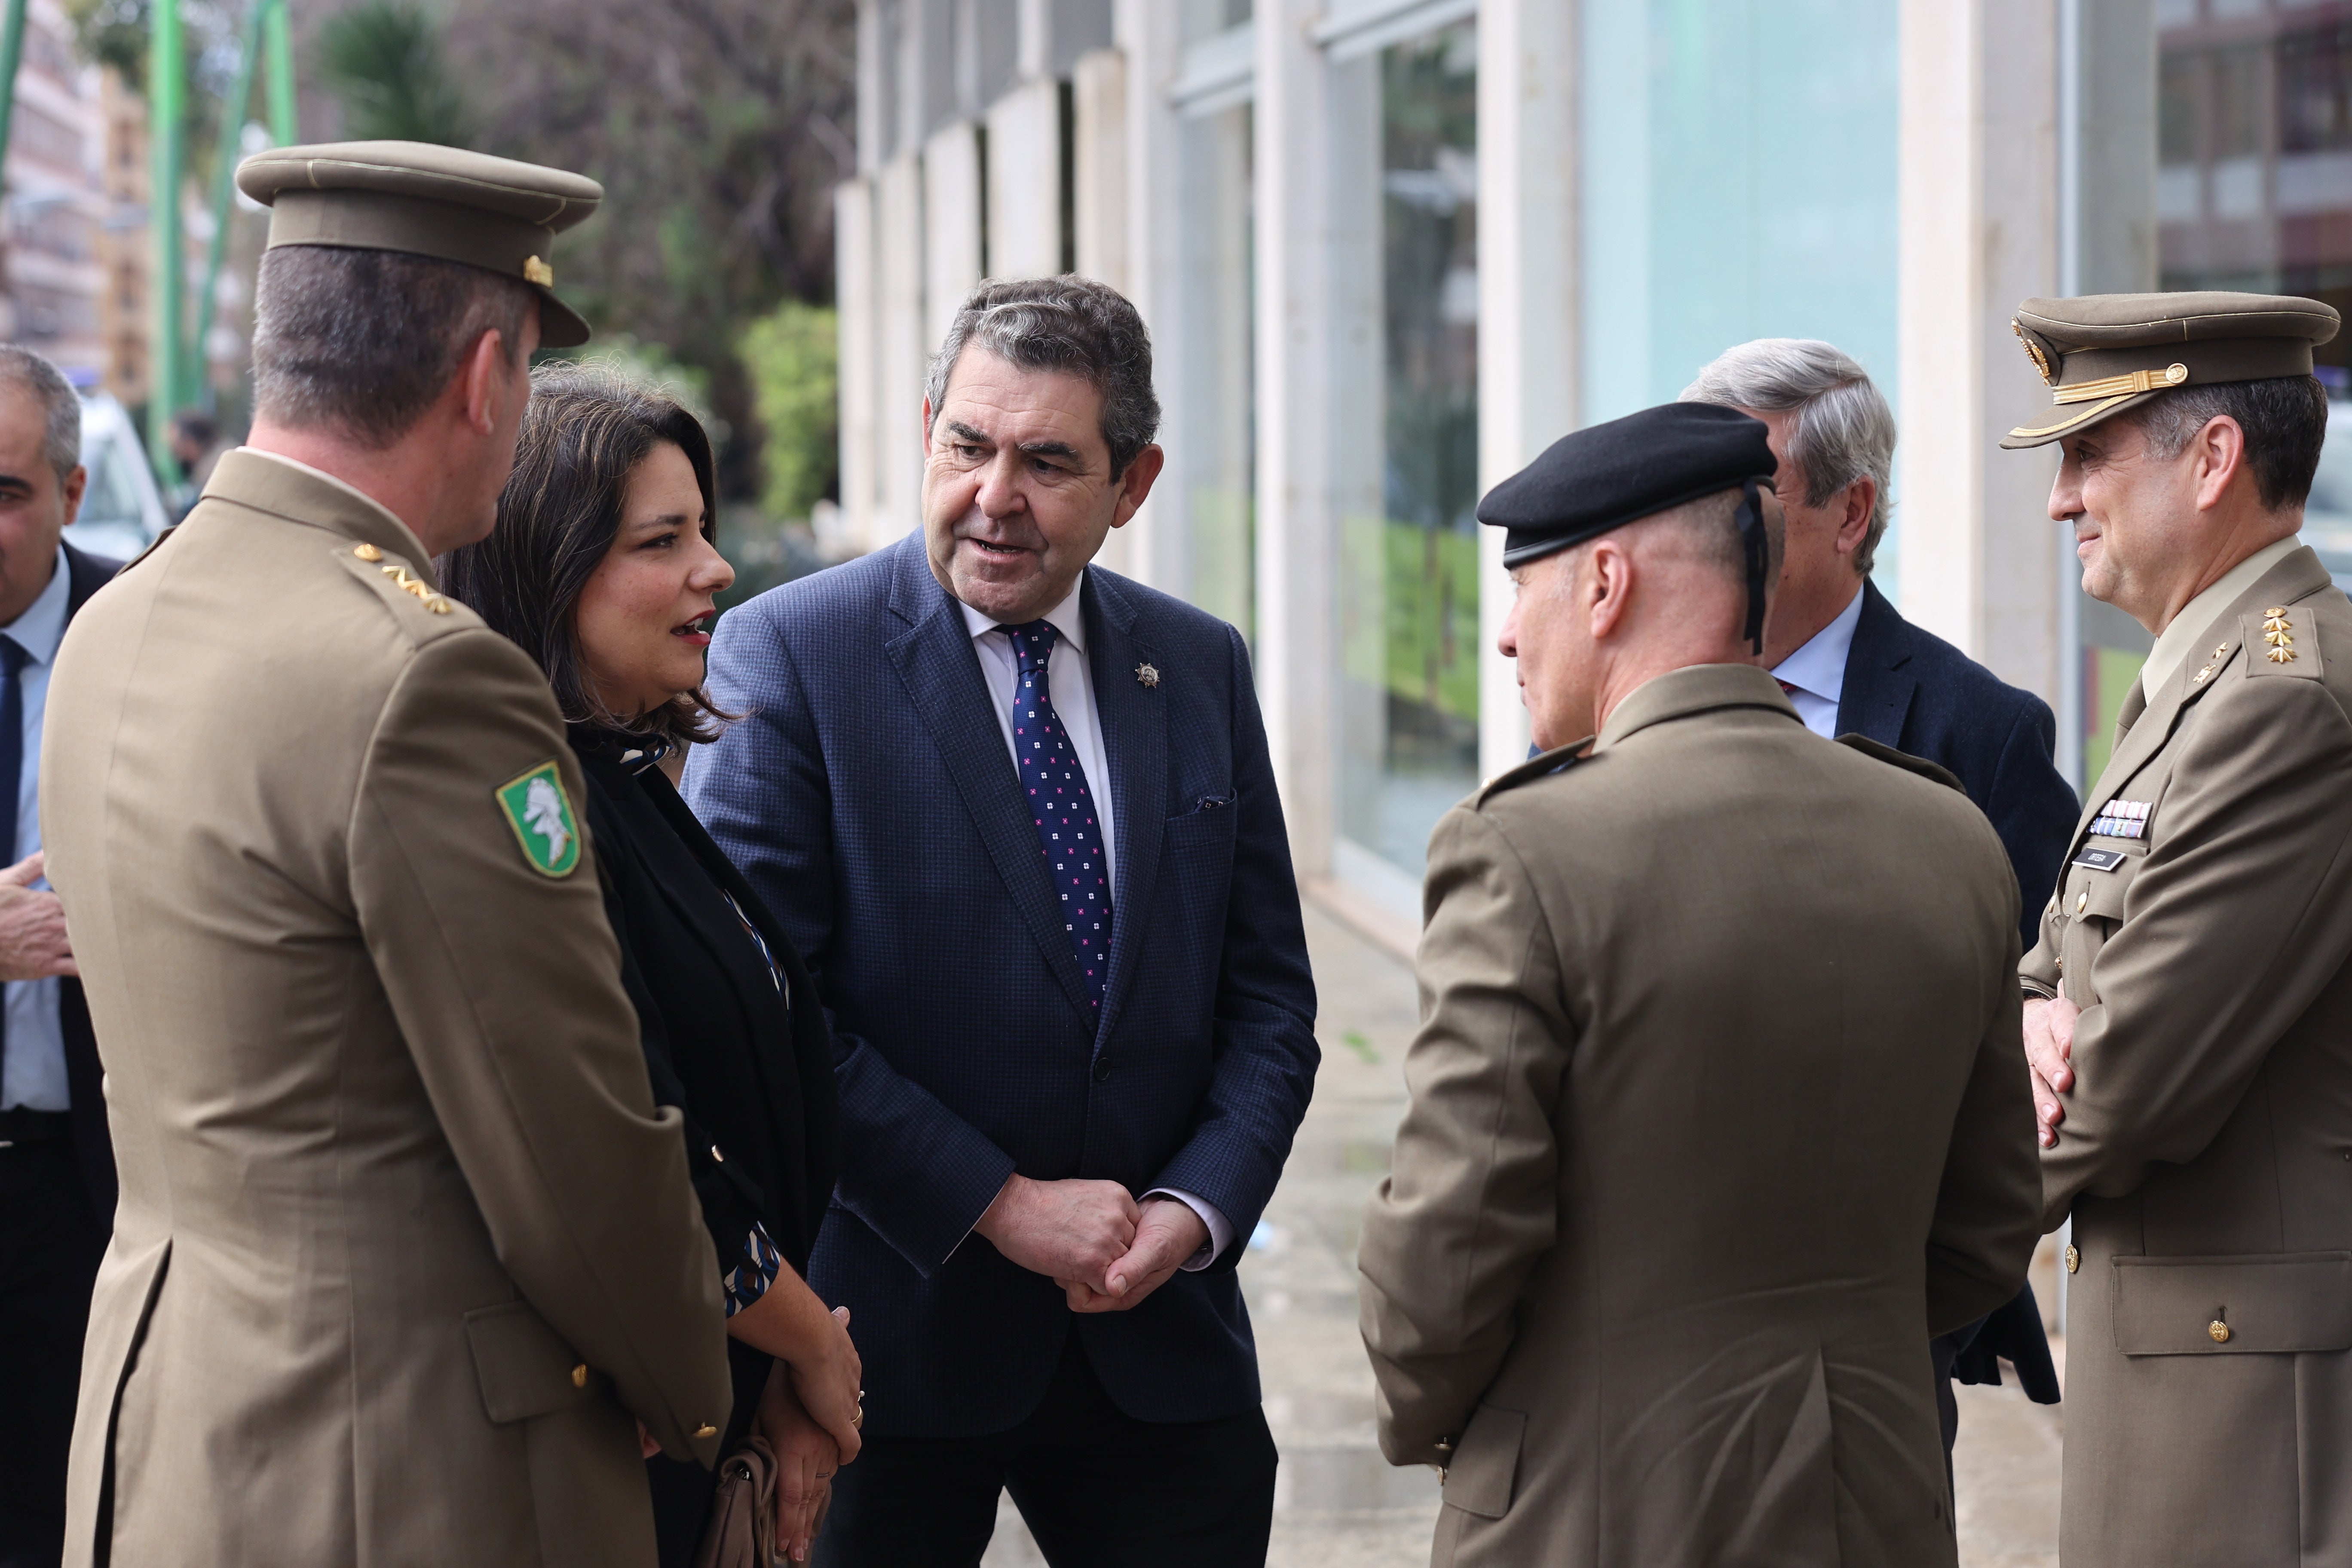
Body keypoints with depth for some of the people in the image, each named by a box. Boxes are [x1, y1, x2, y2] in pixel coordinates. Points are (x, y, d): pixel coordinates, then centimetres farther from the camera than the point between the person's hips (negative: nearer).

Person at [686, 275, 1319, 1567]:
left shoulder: (1201, 669, 7)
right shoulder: (784, 656, -7)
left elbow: (1268, 988, 9)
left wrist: (1196, 1204, -8)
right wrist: (1000, 1205, -15)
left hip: (1156, 1327, 4)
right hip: (888, 1331, -3)